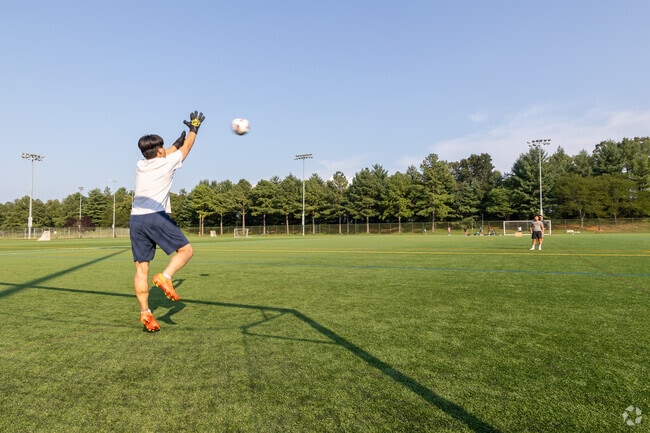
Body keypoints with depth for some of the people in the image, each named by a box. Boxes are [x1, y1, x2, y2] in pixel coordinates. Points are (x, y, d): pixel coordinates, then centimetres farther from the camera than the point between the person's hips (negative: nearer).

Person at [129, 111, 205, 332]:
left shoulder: (140, 165, 18)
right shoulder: (167, 163, 3)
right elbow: (186, 148, 20)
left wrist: (177, 143, 48)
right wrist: (194, 129, 35)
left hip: (135, 219, 6)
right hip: (156, 217, -6)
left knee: (141, 268, 6)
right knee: (186, 250, 7)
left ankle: (145, 312, 5)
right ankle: (165, 276, -17)